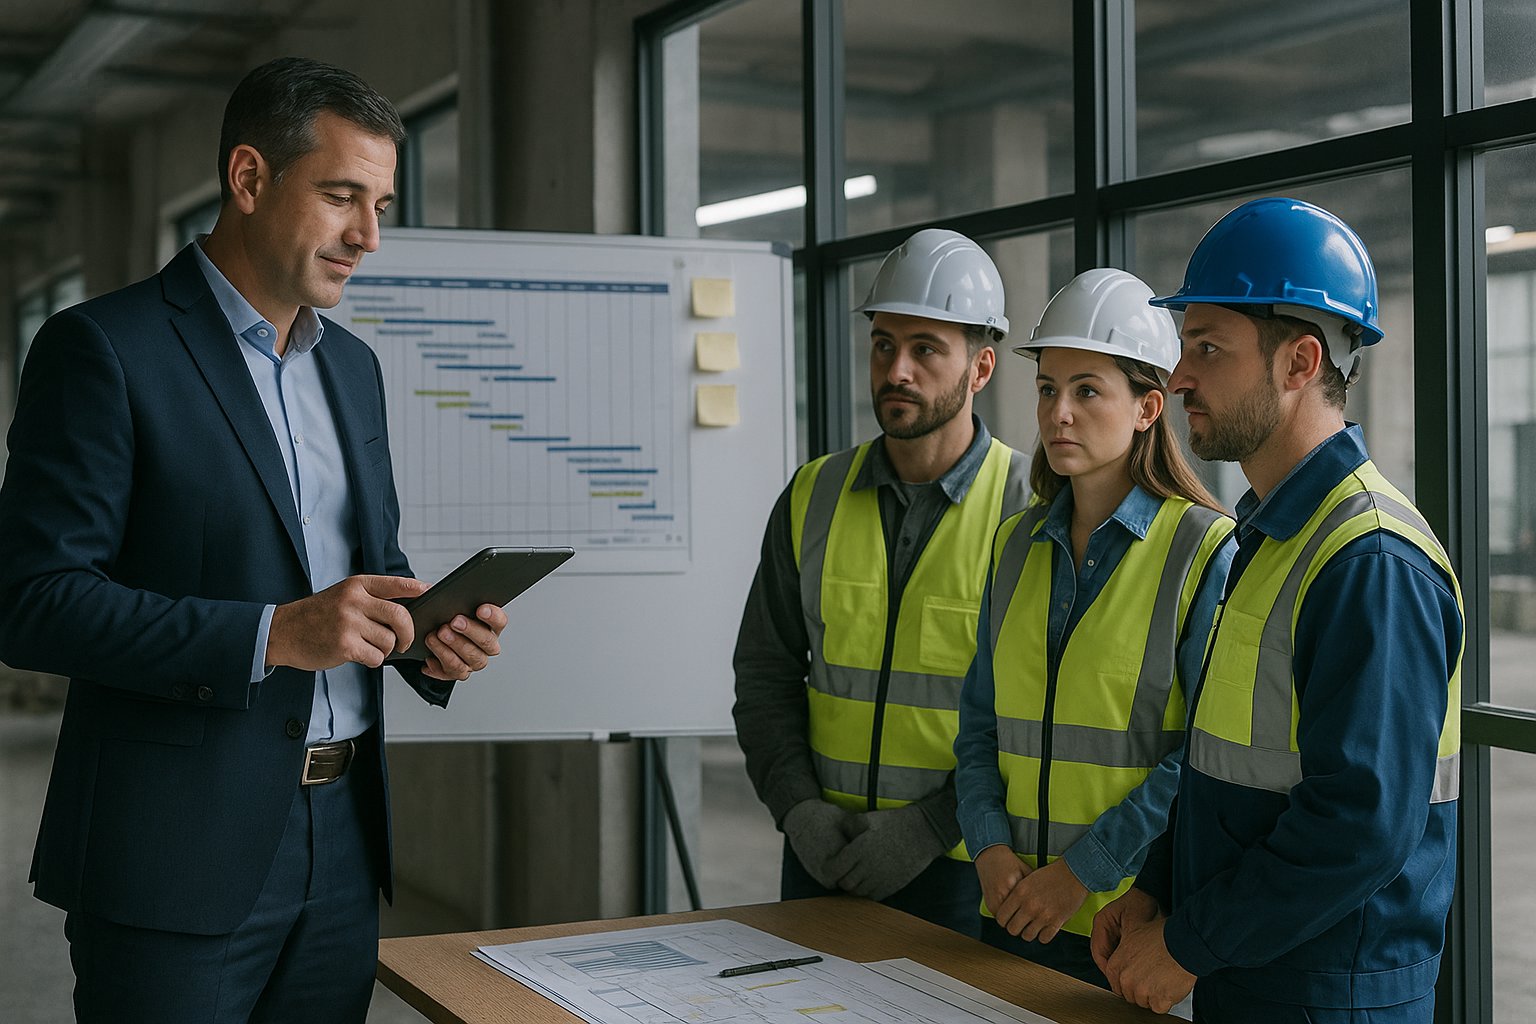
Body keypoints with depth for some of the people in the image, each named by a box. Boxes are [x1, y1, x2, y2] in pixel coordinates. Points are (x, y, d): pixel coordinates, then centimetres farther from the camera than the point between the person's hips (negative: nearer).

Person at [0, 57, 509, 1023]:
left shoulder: (352, 364, 13)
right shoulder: (104, 347, -9)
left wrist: (432, 636, -1)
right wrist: (274, 634, -24)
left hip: (342, 838, 7)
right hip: (178, 863, -6)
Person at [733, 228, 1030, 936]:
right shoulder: (814, 496, 4)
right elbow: (765, 672, 8)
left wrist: (935, 825, -16)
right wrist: (798, 806, -6)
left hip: (963, 868, -3)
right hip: (821, 857, 4)